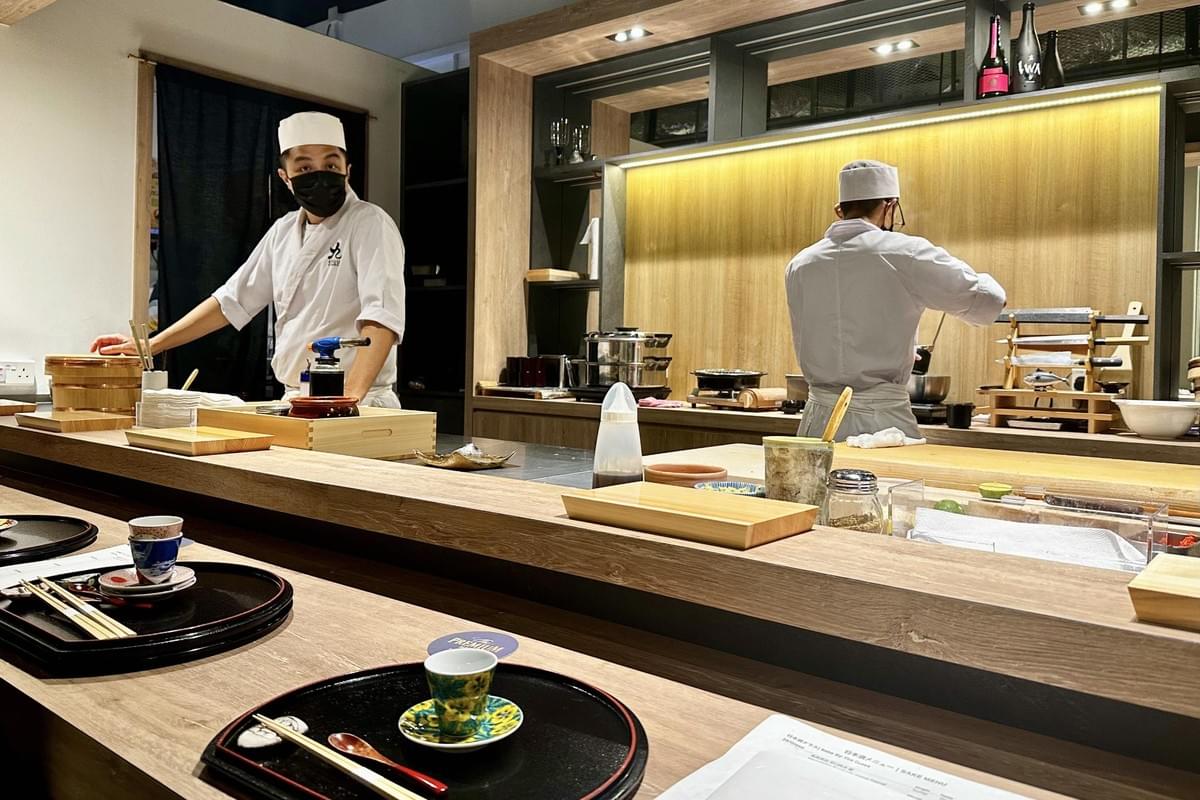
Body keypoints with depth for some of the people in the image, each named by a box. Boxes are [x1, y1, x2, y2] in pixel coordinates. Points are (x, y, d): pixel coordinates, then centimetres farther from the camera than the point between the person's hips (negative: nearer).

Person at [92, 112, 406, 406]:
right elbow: (232, 299, 21)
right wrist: (148, 346, 16)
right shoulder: (283, 230, 15)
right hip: (294, 403, 6)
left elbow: (381, 317, -21)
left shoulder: (370, 224, -7)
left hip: (356, 408, -6)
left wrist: (348, 398, -33)